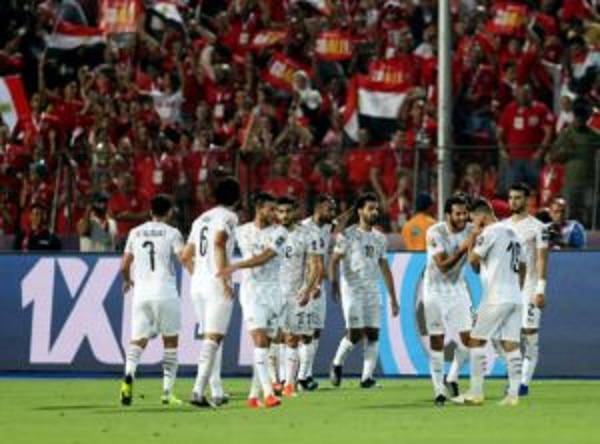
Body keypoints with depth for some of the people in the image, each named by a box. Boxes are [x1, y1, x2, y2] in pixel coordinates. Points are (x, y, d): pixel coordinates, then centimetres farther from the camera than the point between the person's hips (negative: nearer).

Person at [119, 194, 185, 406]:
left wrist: (127, 281, 34)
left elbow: (124, 265, 14)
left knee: (138, 341, 3)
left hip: (141, 293, 3)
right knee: (170, 342, 10)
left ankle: (129, 375, -27)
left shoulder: (135, 233, 10)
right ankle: (167, 391, 6)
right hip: (165, 292, -3)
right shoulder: (171, 233, -1)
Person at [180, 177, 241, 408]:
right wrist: (224, 278, -21)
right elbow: (219, 243, -22)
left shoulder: (201, 219, 18)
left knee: (210, 337, 15)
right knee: (213, 339, -9)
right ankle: (198, 391, -20)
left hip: (197, 284, 7)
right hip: (217, 285, -7)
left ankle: (217, 392, 18)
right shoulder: (228, 217, -4)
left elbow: (186, 256, 20)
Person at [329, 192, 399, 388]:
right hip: (352, 289, -5)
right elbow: (335, 260, -9)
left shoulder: (379, 238, 13)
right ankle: (337, 364, 14)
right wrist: (334, 282, -26)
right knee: (355, 333, -10)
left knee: (373, 334, -3)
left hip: (372, 290, 5)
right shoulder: (348, 235, -4)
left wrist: (393, 298, 13)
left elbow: (385, 268, 16)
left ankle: (367, 377, 0)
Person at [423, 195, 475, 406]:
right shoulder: (435, 233, -18)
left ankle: (453, 378, 18)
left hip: (458, 289, 3)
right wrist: (463, 248, -35)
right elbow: (443, 266, -24)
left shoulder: (471, 231, -8)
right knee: (436, 340, -1)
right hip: (435, 290, -3)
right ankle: (439, 390, 6)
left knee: (467, 338, -5)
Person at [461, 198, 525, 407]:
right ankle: (513, 393, -3)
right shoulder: (511, 233, 18)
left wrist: (473, 237, 5)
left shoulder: (489, 233, -9)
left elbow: (473, 260, -5)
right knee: (511, 344, 3)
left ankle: (476, 392, -1)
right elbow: (522, 268, 21)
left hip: (496, 298, -8)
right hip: (515, 298, 8)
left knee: (476, 340, 0)